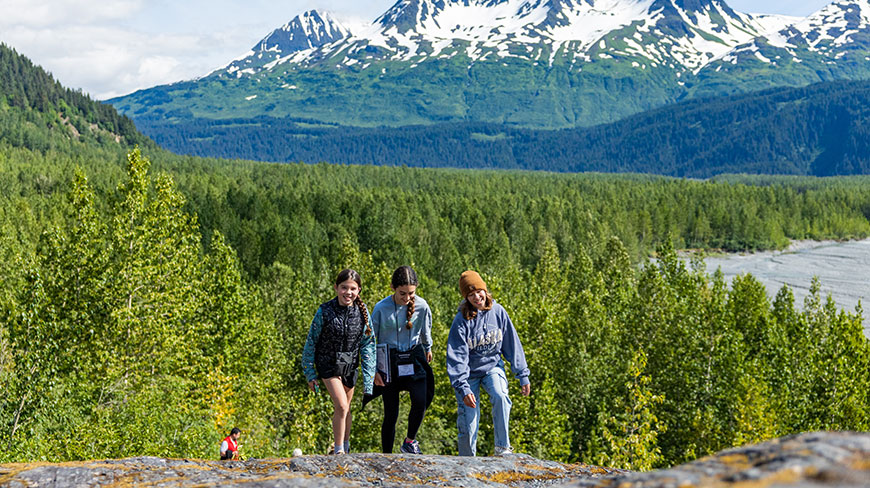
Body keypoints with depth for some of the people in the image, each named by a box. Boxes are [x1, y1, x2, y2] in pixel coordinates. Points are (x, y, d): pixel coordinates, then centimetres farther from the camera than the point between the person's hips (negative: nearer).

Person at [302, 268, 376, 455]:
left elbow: (368, 345, -1)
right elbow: (311, 341, -4)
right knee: (341, 407, -16)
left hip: (350, 366, 3)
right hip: (329, 364, -3)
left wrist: (368, 377, -4)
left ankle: (345, 446, 34)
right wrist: (310, 373, -2)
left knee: (346, 409, 15)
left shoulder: (362, 312, -7)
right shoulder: (325, 311, -14)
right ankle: (338, 450, -3)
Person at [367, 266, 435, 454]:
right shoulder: (381, 308, -15)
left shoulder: (422, 306, -9)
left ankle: (410, 441, 7)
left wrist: (428, 348, 29)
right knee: (391, 413, 0)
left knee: (421, 401, -18)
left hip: (414, 358, 2)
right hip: (389, 360, -2)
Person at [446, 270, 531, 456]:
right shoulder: (461, 321, -18)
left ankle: (502, 447, -17)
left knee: (500, 396, -30)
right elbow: (457, 357, -19)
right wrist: (462, 388, -29)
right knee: (468, 425, -5)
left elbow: (512, 344, 0)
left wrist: (523, 375, 1)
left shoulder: (498, 311, -9)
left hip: (492, 367, 2)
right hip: (469, 372, -2)